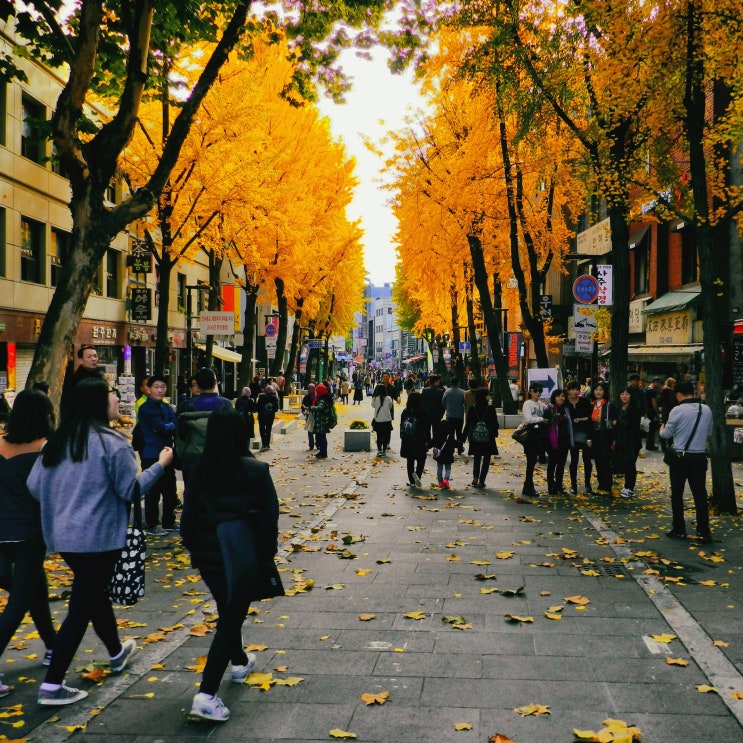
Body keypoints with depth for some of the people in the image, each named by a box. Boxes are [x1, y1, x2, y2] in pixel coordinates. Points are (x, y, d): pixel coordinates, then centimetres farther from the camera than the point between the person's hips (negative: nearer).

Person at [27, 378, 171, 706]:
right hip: (98, 536, -8)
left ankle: (116, 652, 44)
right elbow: (130, 490, -12)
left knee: (95, 593, 24)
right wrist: (160, 464, -1)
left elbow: (34, 485, 6)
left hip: (63, 535, 8)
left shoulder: (57, 440, 4)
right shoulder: (111, 442, -16)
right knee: (81, 607, 0)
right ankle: (51, 686, 1)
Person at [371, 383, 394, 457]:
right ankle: (384, 450, 15)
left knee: (379, 436, 9)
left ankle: (379, 450, 2)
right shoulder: (388, 398, -10)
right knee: (386, 436, 11)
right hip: (387, 420, 0)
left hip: (378, 420, 0)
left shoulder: (375, 399, -12)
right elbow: (390, 407, 5)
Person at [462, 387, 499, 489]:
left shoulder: (472, 409, -4)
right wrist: (494, 434, 11)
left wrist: (463, 437, 6)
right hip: (488, 439, -2)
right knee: (486, 459, 9)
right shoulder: (491, 409, -10)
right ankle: (481, 481, 3)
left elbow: (467, 424, -2)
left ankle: (475, 478, 5)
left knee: (477, 458, 19)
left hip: (475, 439, 2)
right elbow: (495, 423, -6)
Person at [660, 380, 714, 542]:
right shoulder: (706, 410, 1)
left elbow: (667, 434, -5)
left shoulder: (677, 410, -13)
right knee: (700, 494, 6)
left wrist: (662, 430, 17)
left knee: (677, 494, 9)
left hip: (680, 457, -3)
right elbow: (709, 433, 12)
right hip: (699, 457, 3)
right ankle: (704, 532, 1)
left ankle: (679, 530, 13)